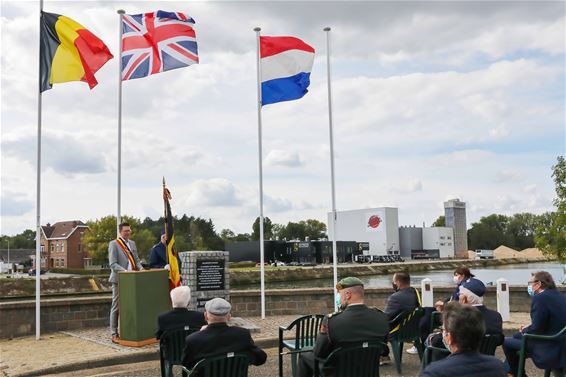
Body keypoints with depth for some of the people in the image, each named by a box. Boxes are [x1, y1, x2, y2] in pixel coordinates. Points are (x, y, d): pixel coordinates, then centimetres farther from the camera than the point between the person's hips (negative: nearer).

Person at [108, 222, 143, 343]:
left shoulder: (132, 243, 16)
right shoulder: (114, 244, -5)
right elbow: (113, 264, -12)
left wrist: (140, 267, -2)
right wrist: (125, 271, -25)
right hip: (119, 279, -6)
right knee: (116, 307, 0)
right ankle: (114, 334, 5)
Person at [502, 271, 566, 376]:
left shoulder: (540, 298, -20)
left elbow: (536, 330, -21)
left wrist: (524, 331, -1)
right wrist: (528, 328, 9)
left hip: (550, 352, -9)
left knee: (507, 342, 3)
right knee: (516, 337, 24)